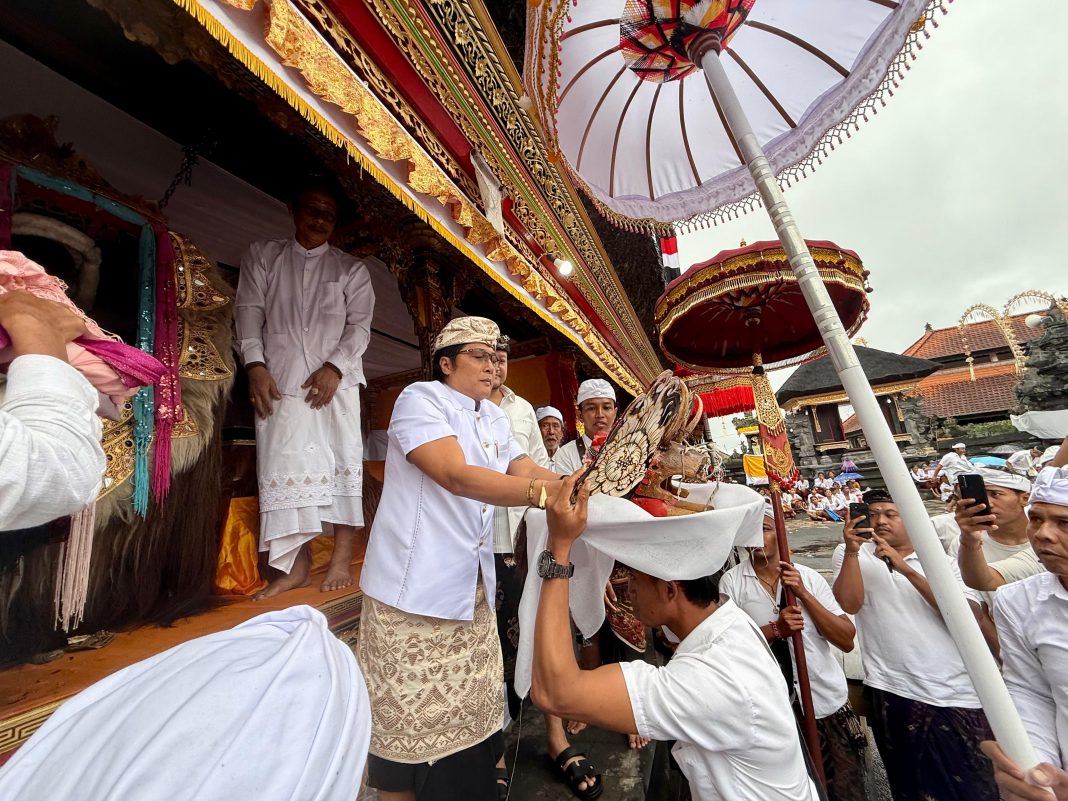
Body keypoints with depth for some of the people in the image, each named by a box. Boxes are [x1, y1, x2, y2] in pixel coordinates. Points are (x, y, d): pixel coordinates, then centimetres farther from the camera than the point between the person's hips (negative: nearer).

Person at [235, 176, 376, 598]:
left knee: (340, 459, -4)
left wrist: (334, 367, -12)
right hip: (279, 380, 2)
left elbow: (359, 325, 1)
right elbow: (249, 312, 8)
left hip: (335, 380, -1)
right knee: (284, 463, -1)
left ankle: (342, 556, 4)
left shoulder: (351, 269, 11)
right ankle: (296, 564, 7)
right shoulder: (262, 256, 16)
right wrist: (255, 365, -5)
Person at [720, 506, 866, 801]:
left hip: (827, 702, 2)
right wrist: (775, 629, -27)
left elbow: (847, 640, -7)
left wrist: (803, 593, -18)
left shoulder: (809, 577, -4)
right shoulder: (731, 581, -10)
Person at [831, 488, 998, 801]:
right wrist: (853, 551, -23)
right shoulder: (849, 554, -1)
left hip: (961, 695, 2)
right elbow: (849, 605, -16)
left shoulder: (940, 560, 4)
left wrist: (907, 569, -17)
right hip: (895, 695, -1)